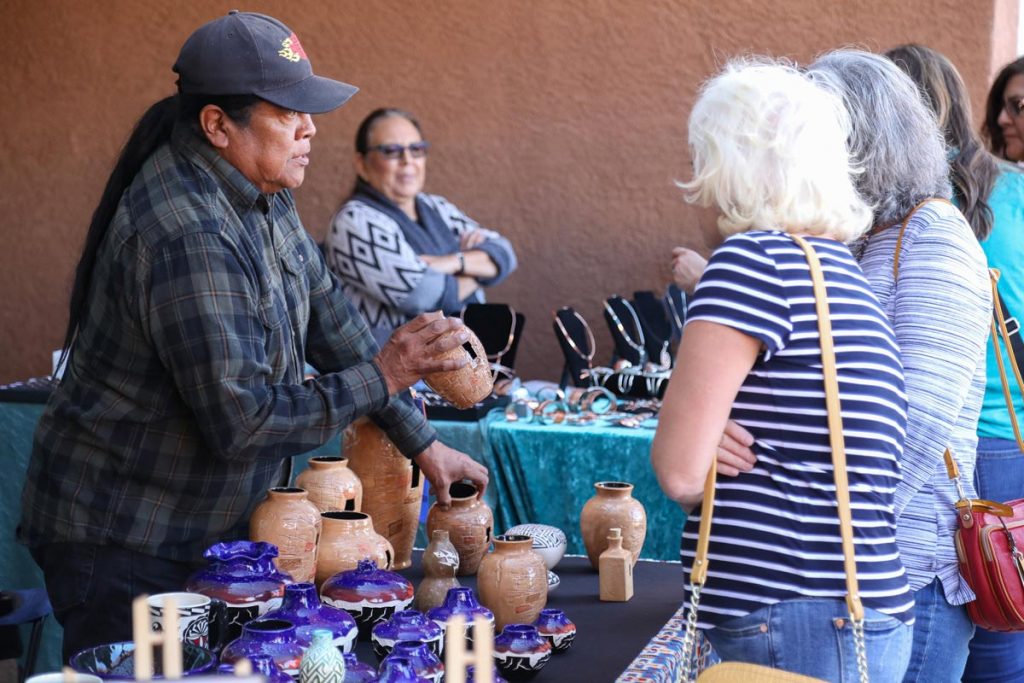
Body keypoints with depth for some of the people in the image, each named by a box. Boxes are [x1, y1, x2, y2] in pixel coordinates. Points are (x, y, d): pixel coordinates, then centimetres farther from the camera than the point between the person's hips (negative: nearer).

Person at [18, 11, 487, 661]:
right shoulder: (188, 237, -28)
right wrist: (380, 377, -20)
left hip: (213, 529, 9)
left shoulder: (261, 195, 3)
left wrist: (421, 441, 10)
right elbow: (240, 421, -28)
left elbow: (331, 319, 10)